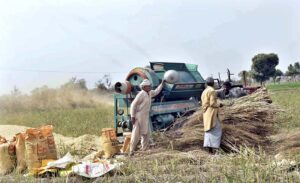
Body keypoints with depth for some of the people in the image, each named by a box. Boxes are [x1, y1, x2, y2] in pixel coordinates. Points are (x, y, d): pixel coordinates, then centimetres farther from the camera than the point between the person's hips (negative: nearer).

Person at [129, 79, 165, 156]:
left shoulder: (149, 93, 10)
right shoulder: (141, 94, -17)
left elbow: (156, 92, 31)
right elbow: (133, 104, -18)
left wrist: (162, 84, 30)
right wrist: (132, 116, -20)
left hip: (145, 117, 9)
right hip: (139, 117, -9)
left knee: (146, 134, 13)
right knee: (136, 134, -7)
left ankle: (144, 149, 25)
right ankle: (131, 151, -2)